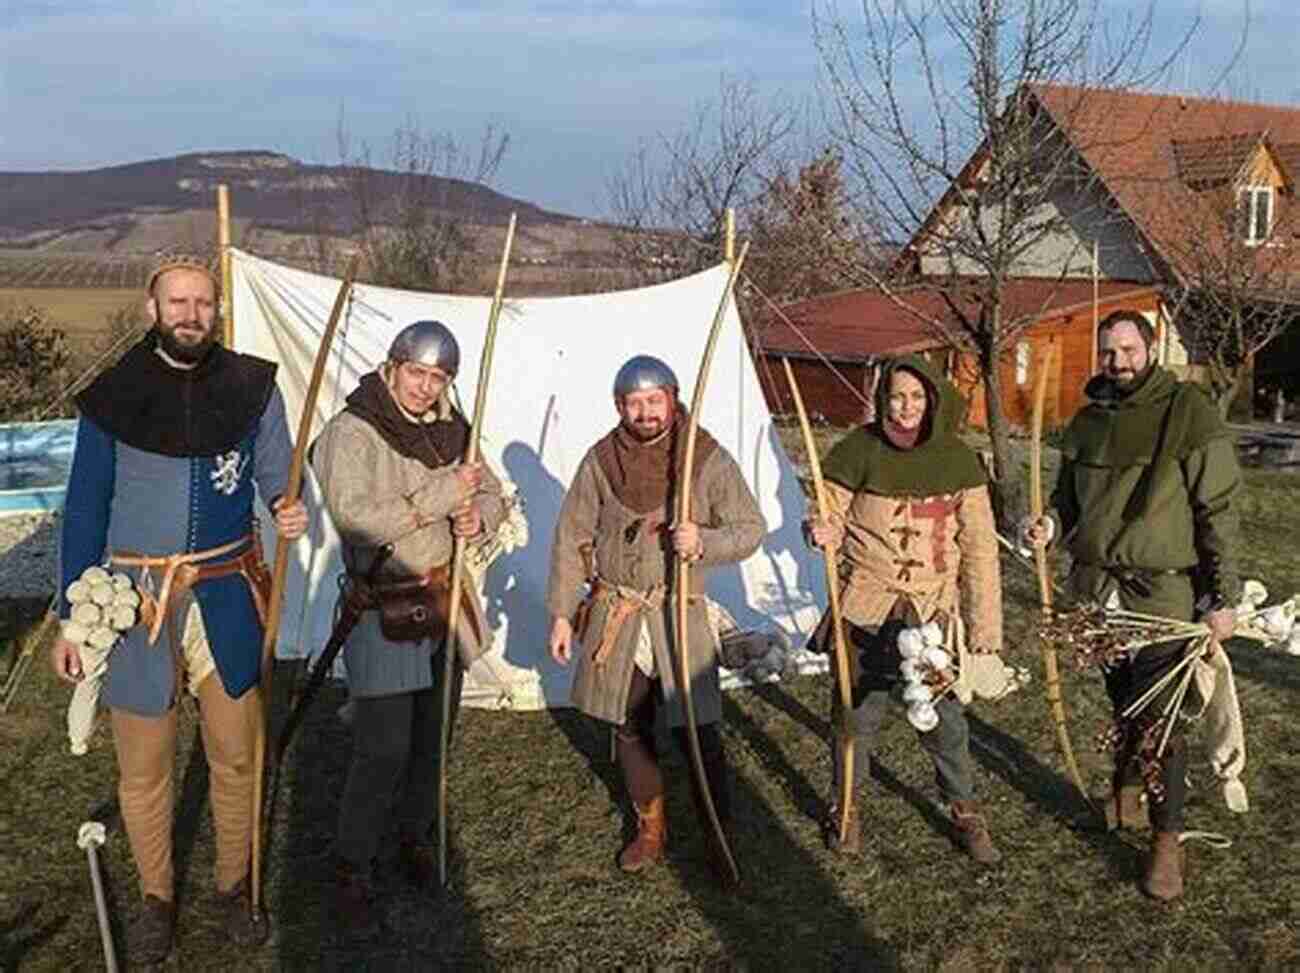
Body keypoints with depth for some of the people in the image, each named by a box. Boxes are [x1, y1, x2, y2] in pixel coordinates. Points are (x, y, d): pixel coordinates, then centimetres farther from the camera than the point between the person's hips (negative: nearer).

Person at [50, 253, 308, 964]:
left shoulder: (252, 387, -2)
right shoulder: (111, 397, -4)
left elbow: (277, 477, 6)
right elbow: (85, 512, 2)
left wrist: (290, 512, -18)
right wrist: (71, 618, 2)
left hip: (226, 598, 1)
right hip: (134, 599, 0)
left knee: (235, 757, 11)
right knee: (143, 766, 11)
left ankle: (234, 887, 33)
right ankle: (156, 898, 32)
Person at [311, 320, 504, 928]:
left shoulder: (449, 430, 7)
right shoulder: (352, 433, -14)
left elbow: (491, 493, 14)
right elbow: (356, 515, -27)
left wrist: (479, 518, -10)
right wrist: (442, 496, -24)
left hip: (446, 600, 7)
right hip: (384, 610, -7)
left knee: (432, 736, 17)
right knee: (383, 748, -6)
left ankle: (414, 838, 38)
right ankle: (352, 870, 12)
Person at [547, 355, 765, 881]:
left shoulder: (708, 459, -5)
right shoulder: (601, 460, 0)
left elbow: (751, 528, -2)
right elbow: (572, 539, 7)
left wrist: (704, 542, -23)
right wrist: (561, 612, 6)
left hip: (680, 614, -2)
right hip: (614, 615, 3)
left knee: (698, 732, -4)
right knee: (630, 730, 13)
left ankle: (719, 836, 15)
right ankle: (651, 828, 32)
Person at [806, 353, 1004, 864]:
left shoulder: (957, 459, -1)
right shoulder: (858, 451, -6)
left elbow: (979, 547, 2)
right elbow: (830, 516, 2)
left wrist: (985, 632, -1)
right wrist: (823, 533, -25)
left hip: (934, 611, 1)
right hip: (867, 608, -1)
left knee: (944, 715, 8)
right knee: (858, 712, 9)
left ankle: (964, 808, 32)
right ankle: (847, 806, 32)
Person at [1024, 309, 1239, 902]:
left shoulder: (1188, 411, -8)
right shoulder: (1087, 421, 10)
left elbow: (1218, 511, -8)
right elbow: (1071, 499, 21)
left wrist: (1221, 596, -10)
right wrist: (1052, 526, -2)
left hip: (1161, 596, -5)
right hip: (1096, 589, 5)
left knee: (1160, 719, -2)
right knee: (1122, 704, 18)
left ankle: (1167, 839, 11)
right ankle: (1126, 788, 40)